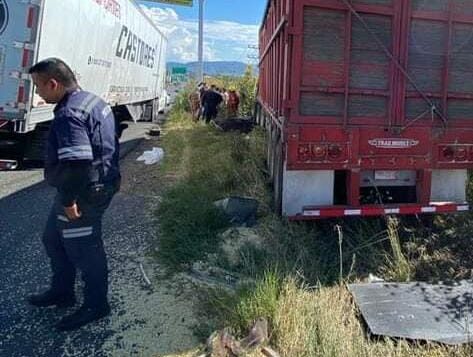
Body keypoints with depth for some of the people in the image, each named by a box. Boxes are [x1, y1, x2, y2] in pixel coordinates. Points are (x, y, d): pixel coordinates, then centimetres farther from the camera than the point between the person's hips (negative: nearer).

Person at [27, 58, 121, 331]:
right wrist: (112, 176, 24)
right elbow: (109, 143, 17)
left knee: (83, 250, 6)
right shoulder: (93, 100, 9)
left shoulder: (69, 115, -24)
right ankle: (62, 292, 40)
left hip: (85, 194, -11)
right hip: (100, 183, 11)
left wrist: (69, 199, -22)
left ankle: (96, 306, 25)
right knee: (54, 239, 24)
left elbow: (75, 163, -31)